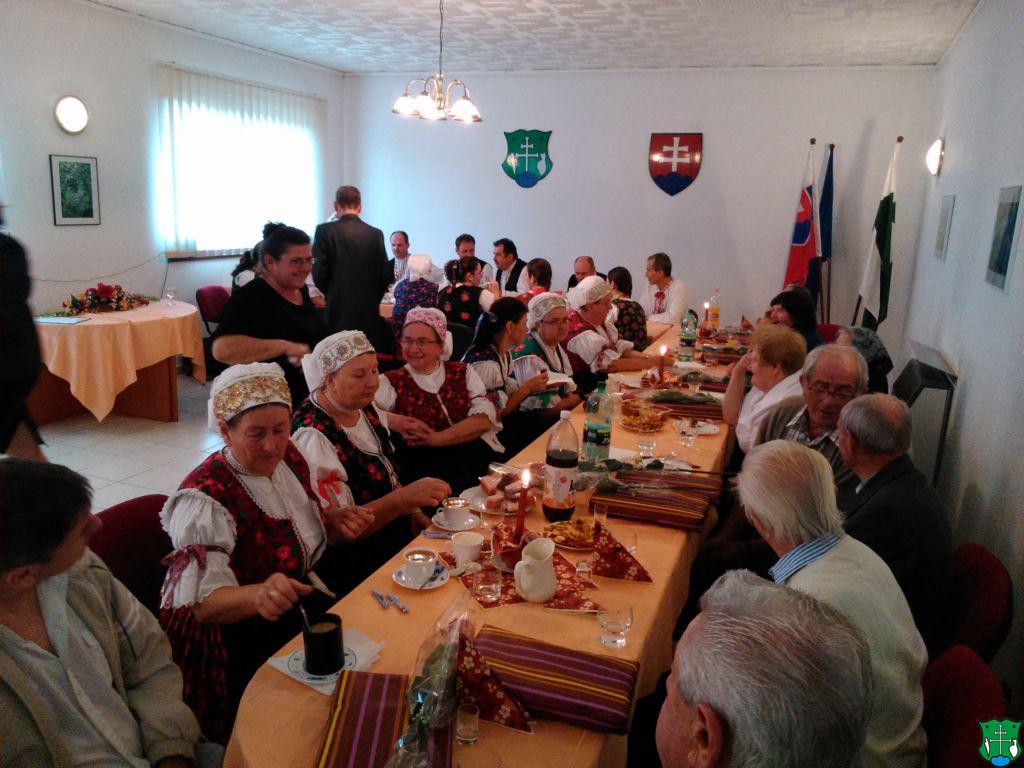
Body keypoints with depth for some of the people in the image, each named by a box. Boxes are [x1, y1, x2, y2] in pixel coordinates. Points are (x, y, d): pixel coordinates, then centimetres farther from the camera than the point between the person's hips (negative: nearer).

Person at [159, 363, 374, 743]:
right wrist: (260, 595, -48)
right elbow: (203, 603, -28)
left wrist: (335, 520, -4)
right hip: (239, 637, -7)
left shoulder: (288, 458, 0)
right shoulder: (204, 499, -22)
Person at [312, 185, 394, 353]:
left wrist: (330, 295, 12)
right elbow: (386, 275, 2)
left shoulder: (324, 231, -4)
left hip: (338, 312, -2)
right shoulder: (376, 234, 2)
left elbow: (318, 273, -6)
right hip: (369, 312, 2)